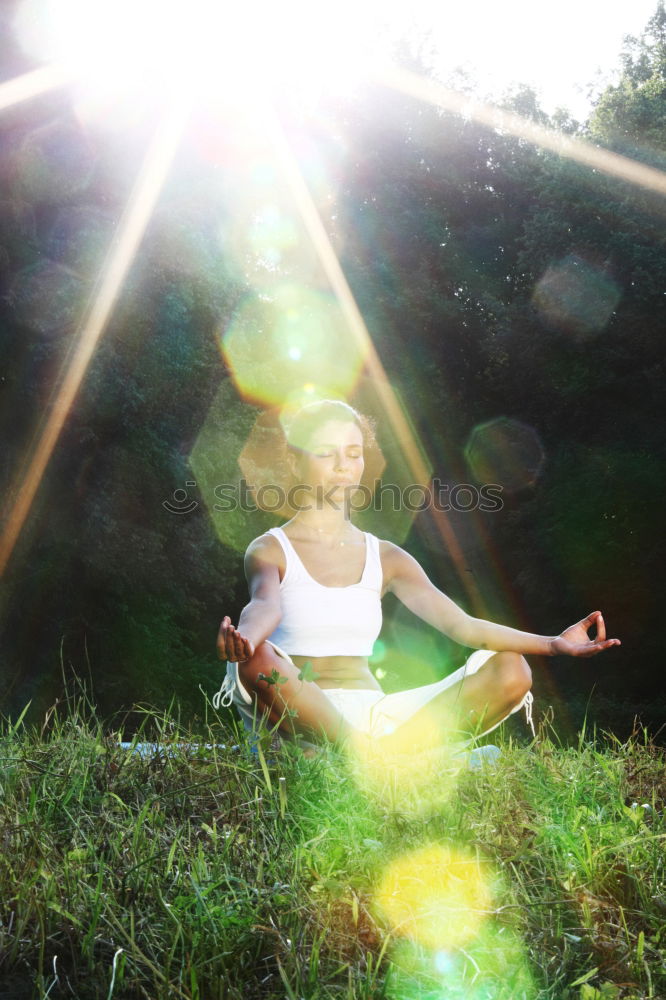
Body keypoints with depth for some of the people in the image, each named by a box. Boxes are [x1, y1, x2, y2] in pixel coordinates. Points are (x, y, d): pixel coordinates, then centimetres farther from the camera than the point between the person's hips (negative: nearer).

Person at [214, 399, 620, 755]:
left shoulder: (386, 558, 15)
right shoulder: (271, 550, 3)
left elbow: (461, 624, 2)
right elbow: (266, 605, -21)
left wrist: (553, 643, -12)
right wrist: (243, 640, -47)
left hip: (373, 716, 5)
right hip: (300, 722, -4)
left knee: (511, 669, -12)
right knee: (258, 660, -37)